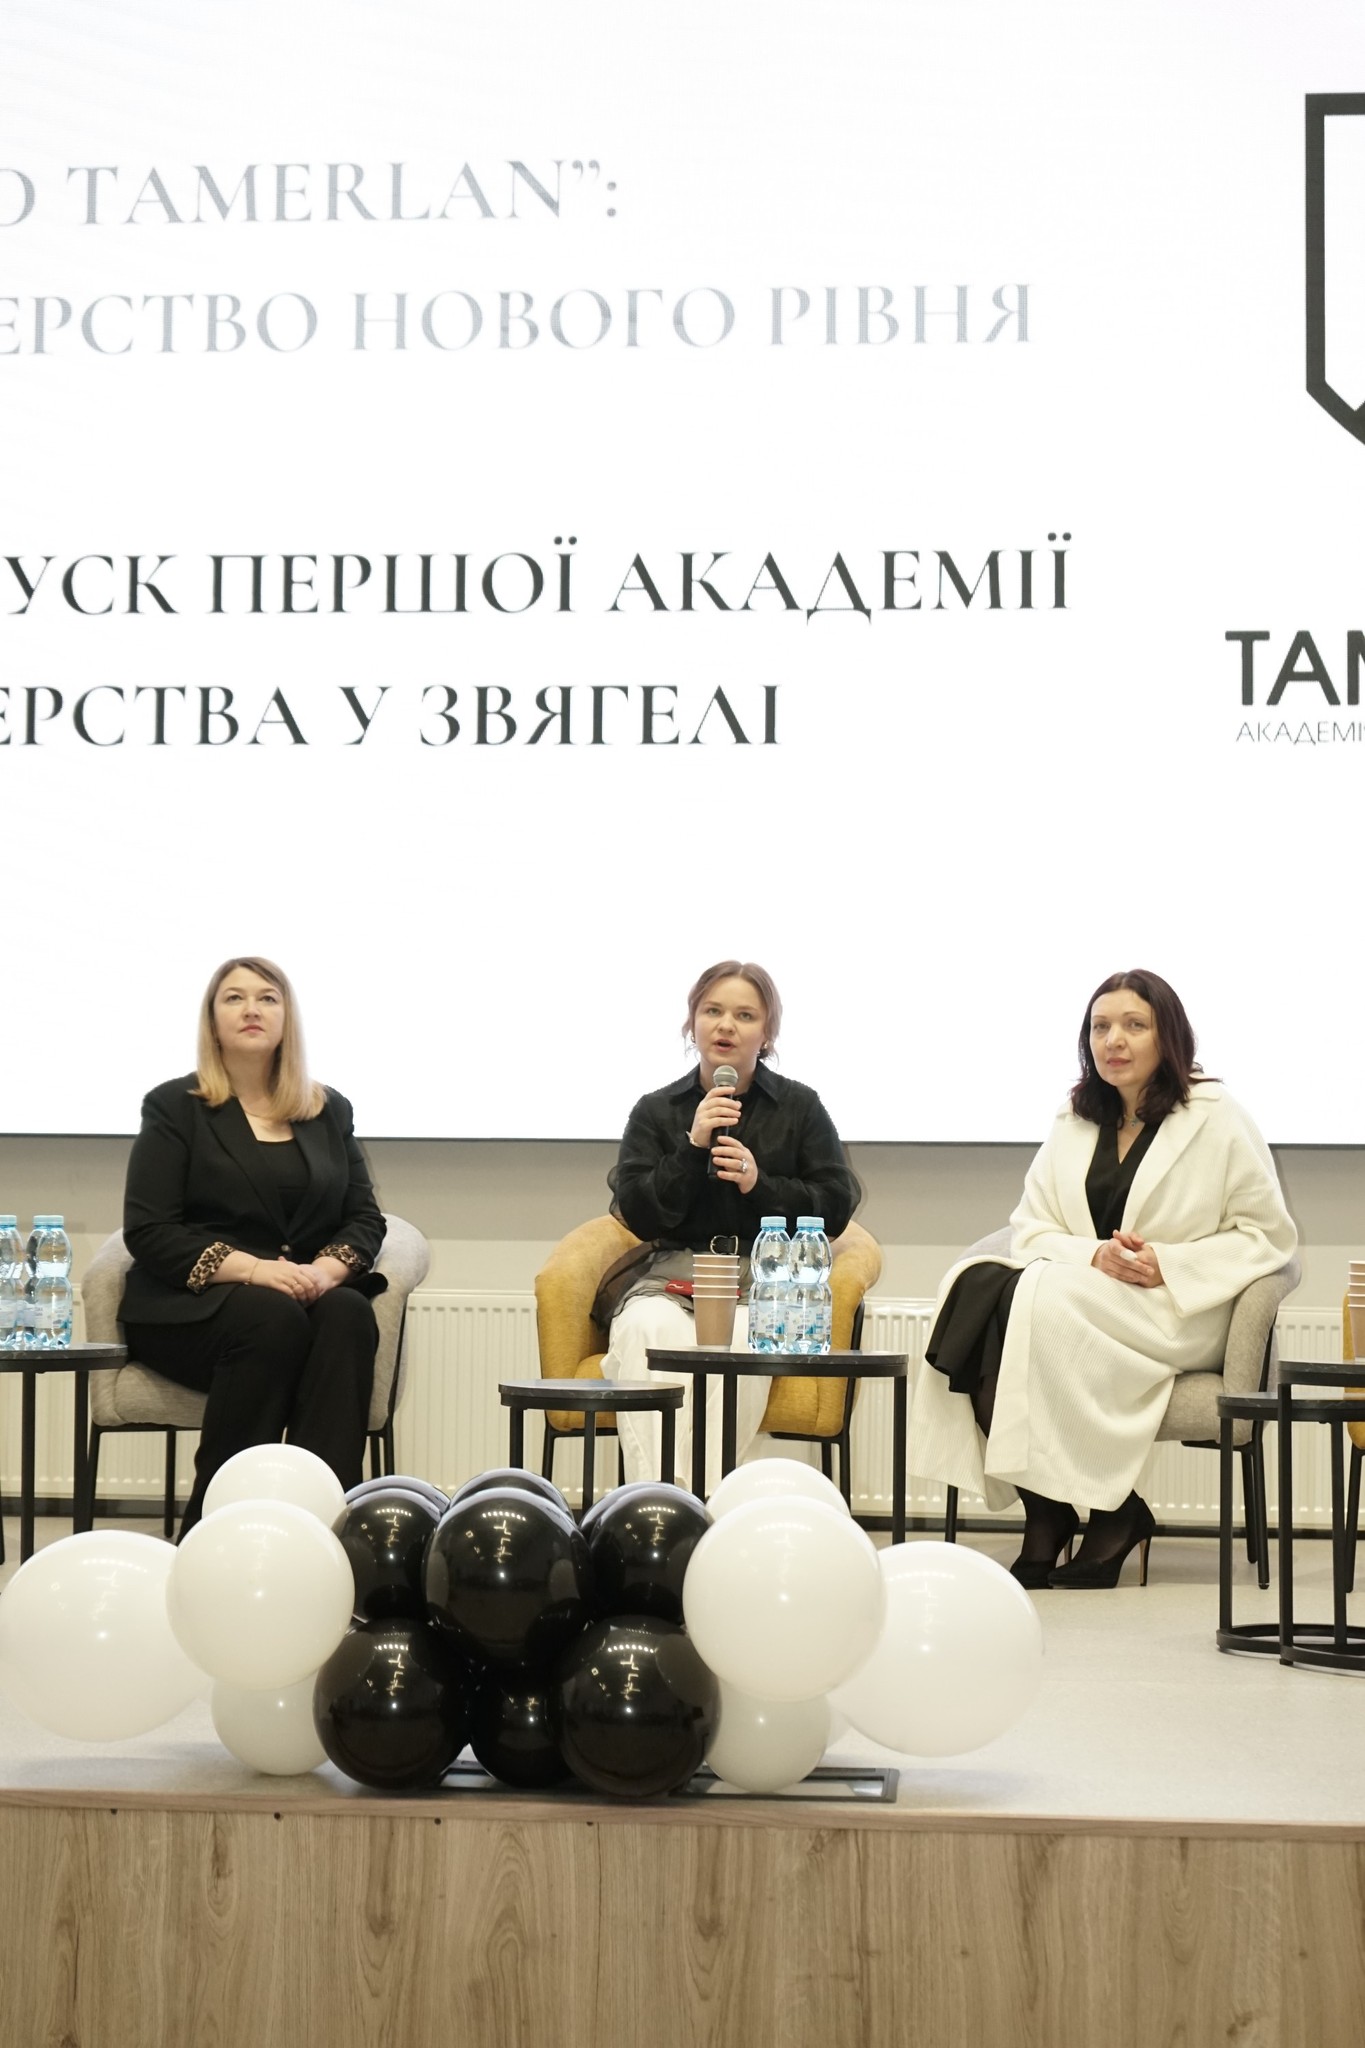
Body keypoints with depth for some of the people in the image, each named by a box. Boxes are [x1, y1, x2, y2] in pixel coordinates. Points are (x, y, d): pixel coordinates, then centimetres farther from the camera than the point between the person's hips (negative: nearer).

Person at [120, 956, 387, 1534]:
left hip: (306, 1294, 3)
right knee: (273, 1318, -36)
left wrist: (328, 1268, -14)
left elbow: (366, 1219, 10)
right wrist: (250, 1269, -21)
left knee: (348, 1315, -31)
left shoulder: (330, 1111, 17)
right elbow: (148, 1233, -6)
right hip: (189, 1309, -3)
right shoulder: (174, 1107, 5)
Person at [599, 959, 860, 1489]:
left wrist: (760, 1183, -9)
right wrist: (692, 1146, -7)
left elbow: (836, 1208, 6)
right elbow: (640, 1217, 4)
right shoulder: (655, 1111, 14)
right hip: (672, 1268, 1)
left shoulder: (800, 1107, 13)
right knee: (649, 1328, -35)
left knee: (743, 1334, -37)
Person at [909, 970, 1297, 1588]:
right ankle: (1043, 1515, -23)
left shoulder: (1217, 1117, 3)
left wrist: (1169, 1264, -12)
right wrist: (1093, 1254, -10)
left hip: (1177, 1313, -5)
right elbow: (1029, 1232, 11)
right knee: (976, 1282, -28)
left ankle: (1114, 1513, -20)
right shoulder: (1073, 1122, 17)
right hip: (1084, 1291, 5)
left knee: (1037, 1302, -33)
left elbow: (1267, 1234, 1)